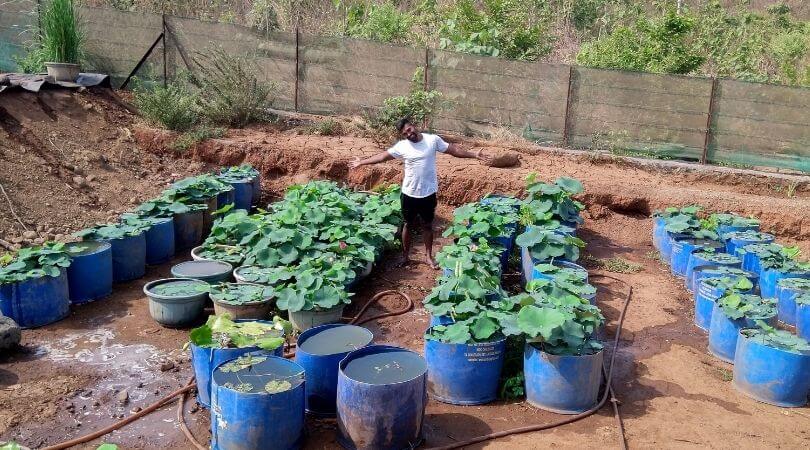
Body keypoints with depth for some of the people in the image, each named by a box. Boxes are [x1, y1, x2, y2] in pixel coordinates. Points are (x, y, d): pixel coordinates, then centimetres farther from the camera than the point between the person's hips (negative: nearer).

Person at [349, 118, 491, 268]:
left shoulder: (433, 140, -6)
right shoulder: (401, 146, -5)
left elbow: (453, 149, 1)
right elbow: (383, 156, 2)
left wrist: (474, 155, -2)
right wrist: (361, 162, 2)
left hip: (428, 193, 0)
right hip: (409, 194, 0)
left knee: (427, 225, 13)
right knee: (409, 224, 13)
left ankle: (428, 256, 27)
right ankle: (405, 256, 28)